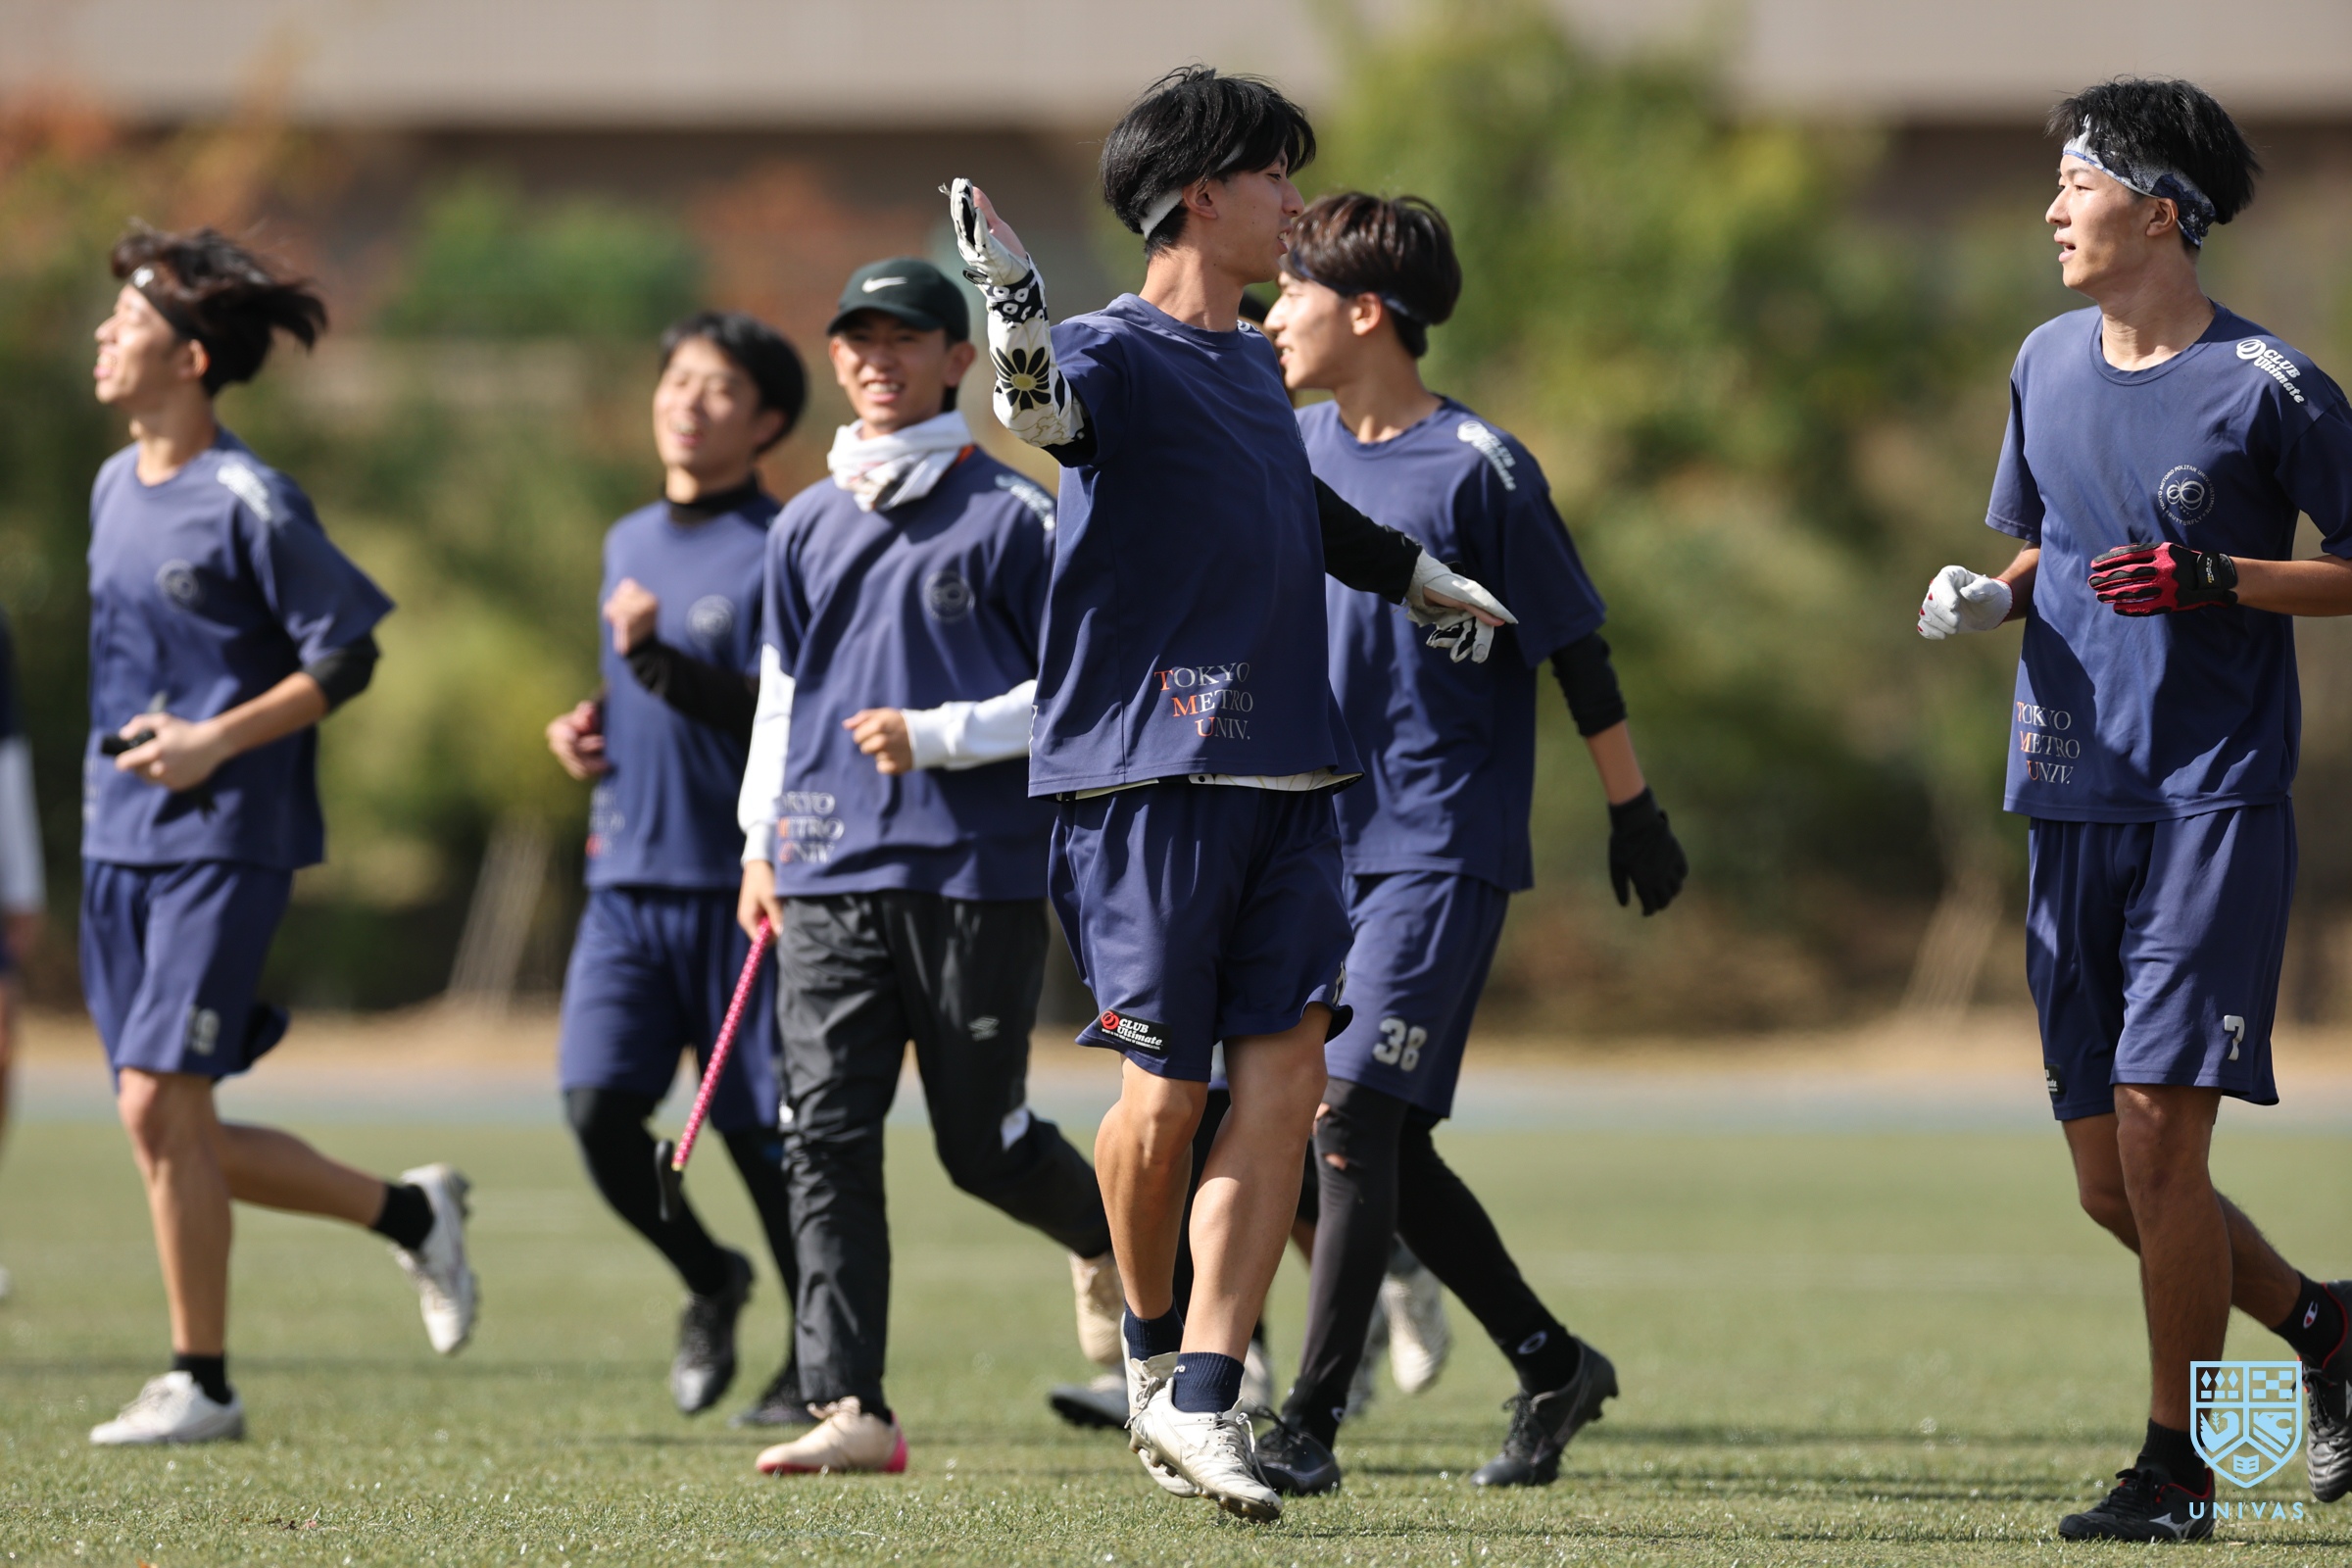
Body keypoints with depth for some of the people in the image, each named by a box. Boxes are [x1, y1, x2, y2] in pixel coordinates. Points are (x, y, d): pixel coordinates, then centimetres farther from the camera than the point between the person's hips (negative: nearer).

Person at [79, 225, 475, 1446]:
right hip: (119, 840, 8)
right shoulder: (115, 487, 12)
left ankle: (201, 1380, -1)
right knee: (161, 1126, 6)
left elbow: (345, 657, -11)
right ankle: (407, 1213, 23)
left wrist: (214, 742, -17)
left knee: (162, 1106, -12)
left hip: (222, 841, -8)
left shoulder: (248, 502, -12)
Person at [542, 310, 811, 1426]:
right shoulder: (628, 543, 15)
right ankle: (709, 1284, 16)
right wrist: (588, 726, 10)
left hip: (738, 884, -6)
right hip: (627, 877, 6)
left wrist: (655, 655, -26)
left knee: (763, 1136, 0)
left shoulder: (783, 553, -8)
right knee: (597, 1105, -9)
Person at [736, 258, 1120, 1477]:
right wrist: (760, 841, 18)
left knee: (983, 1143, 2)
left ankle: (1106, 1237, 36)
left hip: (977, 873, -4)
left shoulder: (1012, 516, -1)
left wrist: (937, 736, -14)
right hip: (829, 875, 4)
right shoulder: (807, 526, 14)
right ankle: (851, 1408, -10)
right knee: (827, 1141, -7)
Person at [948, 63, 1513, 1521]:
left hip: (1287, 776, 7)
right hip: (1152, 775, -7)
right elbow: (1050, 413, -31)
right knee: (1169, 1092, -2)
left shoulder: (1253, 365, 19)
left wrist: (1433, 582, 53)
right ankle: (1153, 1341, 23)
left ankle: (1201, 1398, -5)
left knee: (1283, 1083, -4)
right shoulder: (1122, 352, -6)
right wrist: (1011, 304, -51)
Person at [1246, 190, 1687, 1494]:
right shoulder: (1295, 447, 7)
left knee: (1354, 1116, -15)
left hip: (1442, 847, -7)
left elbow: (1576, 652, -5)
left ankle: (1311, 1422, -14)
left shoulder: (1476, 469, -11)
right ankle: (1551, 1364, 25)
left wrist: (1635, 813, -1)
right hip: (1325, 839, 7)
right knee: (1388, 1149, 9)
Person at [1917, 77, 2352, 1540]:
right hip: (2074, 803, 6)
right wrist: (1992, 595, 3)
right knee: (2109, 1180, 6)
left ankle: (2178, 1468, -2)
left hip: (2216, 801, -6)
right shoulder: (2047, 364, 11)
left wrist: (2218, 579, -17)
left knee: (2157, 1126, -13)